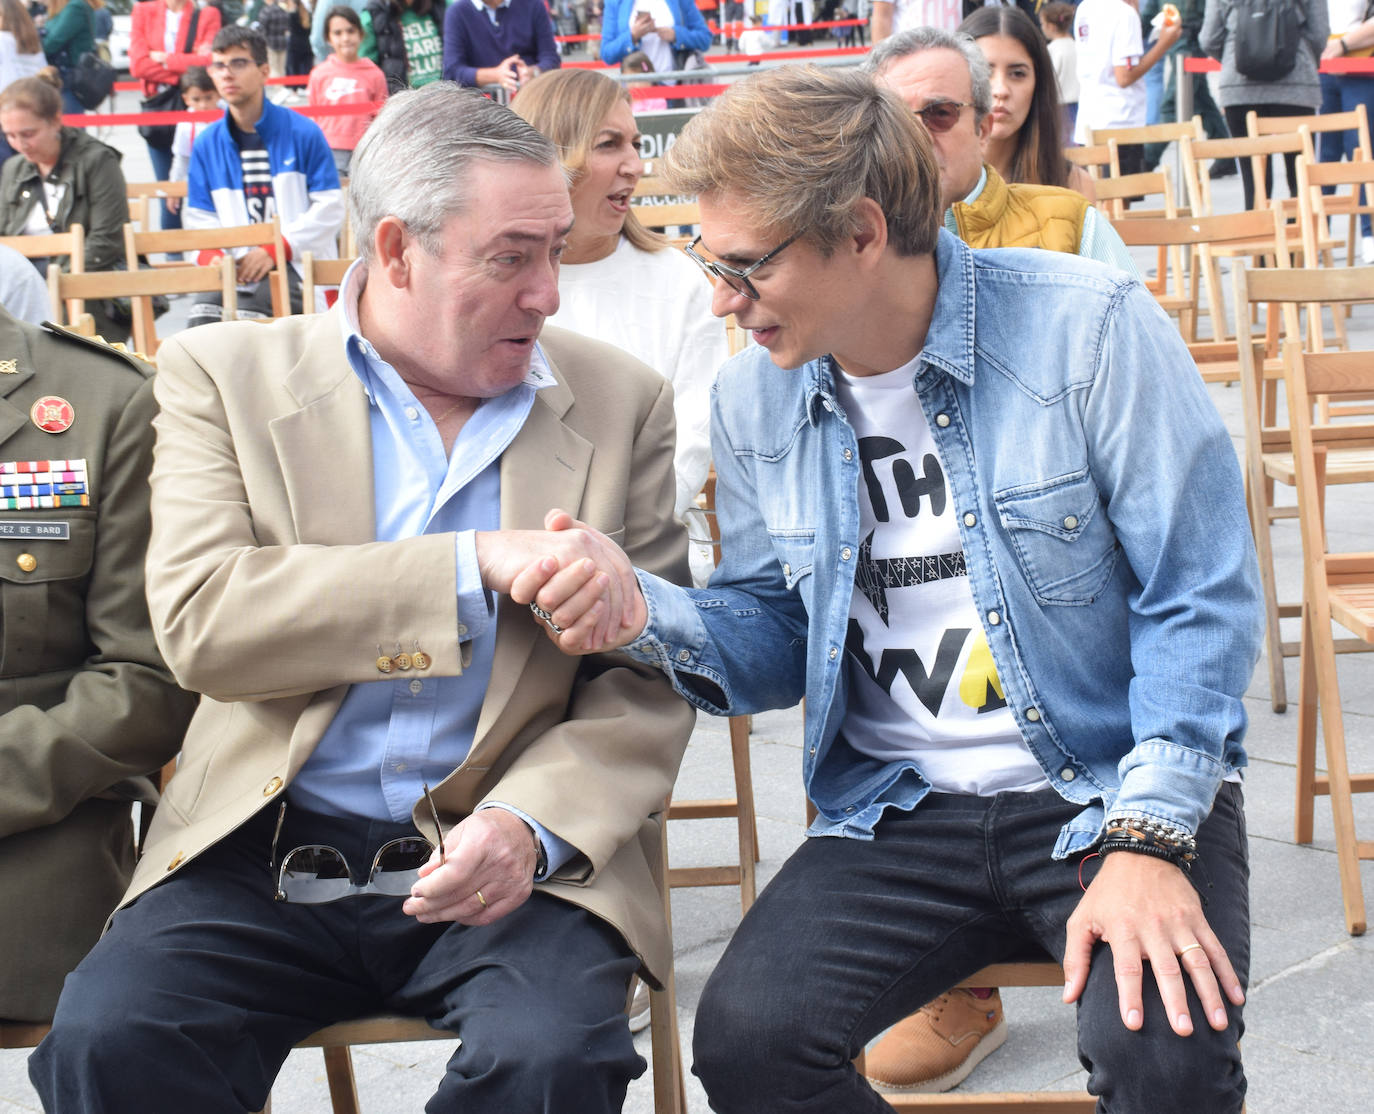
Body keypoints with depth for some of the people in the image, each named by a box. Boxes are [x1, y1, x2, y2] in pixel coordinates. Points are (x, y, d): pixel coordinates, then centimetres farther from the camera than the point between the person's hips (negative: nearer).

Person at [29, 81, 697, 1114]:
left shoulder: (621, 401, 7)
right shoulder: (227, 373, 4)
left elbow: (649, 679, 4)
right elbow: (201, 621, -11)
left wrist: (532, 823, -15)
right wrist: (478, 564, -17)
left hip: (507, 863, 1)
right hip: (263, 856, 0)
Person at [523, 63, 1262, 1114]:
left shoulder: (1088, 329, -11)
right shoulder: (756, 397, 4)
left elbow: (1200, 602, -9)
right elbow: (773, 637, 11)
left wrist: (1149, 840, -19)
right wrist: (644, 613, -11)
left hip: (1112, 788, -3)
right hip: (899, 816, 4)